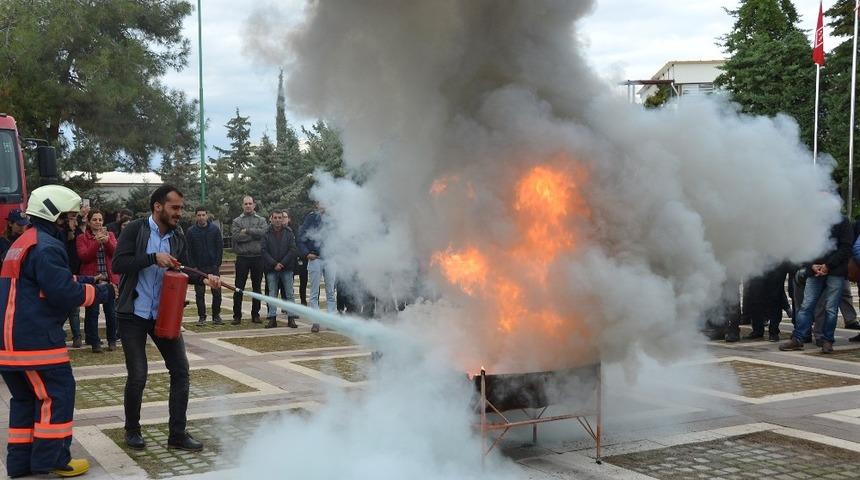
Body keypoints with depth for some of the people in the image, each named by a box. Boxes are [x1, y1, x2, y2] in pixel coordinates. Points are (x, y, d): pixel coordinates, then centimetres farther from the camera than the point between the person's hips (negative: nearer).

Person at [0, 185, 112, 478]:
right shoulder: (46, 247, -15)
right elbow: (63, 294, -19)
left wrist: (83, 281, 10)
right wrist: (99, 292, -5)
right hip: (36, 339, -10)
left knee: (25, 398, 15)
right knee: (57, 395, -1)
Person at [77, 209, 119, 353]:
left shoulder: (110, 235, 11)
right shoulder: (82, 238, 4)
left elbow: (115, 252, -5)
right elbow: (83, 256, -11)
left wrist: (106, 241, -23)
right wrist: (97, 242, -21)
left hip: (109, 278, 2)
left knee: (111, 311, 5)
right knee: (92, 311, 0)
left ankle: (112, 340, 16)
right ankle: (94, 342, 7)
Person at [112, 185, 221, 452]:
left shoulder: (178, 238, 4)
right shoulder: (135, 230, -10)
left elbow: (184, 272, 2)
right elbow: (118, 264, -19)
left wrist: (204, 279, -17)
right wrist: (153, 257, -27)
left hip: (165, 314, 5)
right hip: (134, 315, -5)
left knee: (180, 370, 1)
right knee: (138, 375, -2)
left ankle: (177, 434, 11)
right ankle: (132, 430, 21)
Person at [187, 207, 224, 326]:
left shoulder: (215, 229, 0)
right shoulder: (191, 231, -1)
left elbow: (220, 247, 1)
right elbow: (189, 251, 1)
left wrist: (217, 264, -5)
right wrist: (193, 266, -6)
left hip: (213, 267, 0)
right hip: (198, 267, 0)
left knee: (217, 292, 1)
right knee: (199, 293, 3)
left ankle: (216, 315, 12)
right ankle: (202, 317, 11)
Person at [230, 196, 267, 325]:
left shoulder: (261, 220, 9)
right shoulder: (237, 221, 6)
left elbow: (263, 232, -11)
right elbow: (237, 236, -10)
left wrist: (247, 231, -11)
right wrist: (254, 234, -9)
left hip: (258, 257, 1)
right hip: (242, 258, -1)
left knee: (257, 287, 8)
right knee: (239, 288, 1)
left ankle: (255, 314, 17)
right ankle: (237, 315, 7)